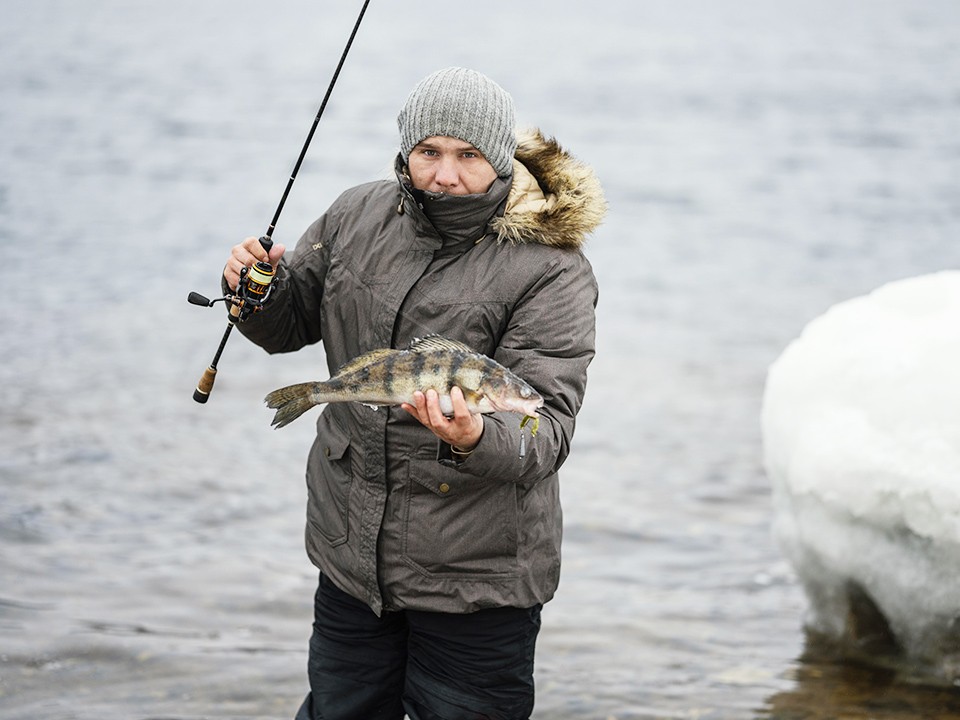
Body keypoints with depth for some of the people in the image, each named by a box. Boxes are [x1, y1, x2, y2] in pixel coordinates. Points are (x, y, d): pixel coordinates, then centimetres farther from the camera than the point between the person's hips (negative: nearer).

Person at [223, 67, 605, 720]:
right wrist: (263, 292, -6)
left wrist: (475, 439, -42)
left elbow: (548, 427, -21)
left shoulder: (551, 270, -15)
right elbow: (294, 321, 16)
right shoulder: (357, 217, 2)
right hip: (350, 555, 5)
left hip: (477, 579, -5)